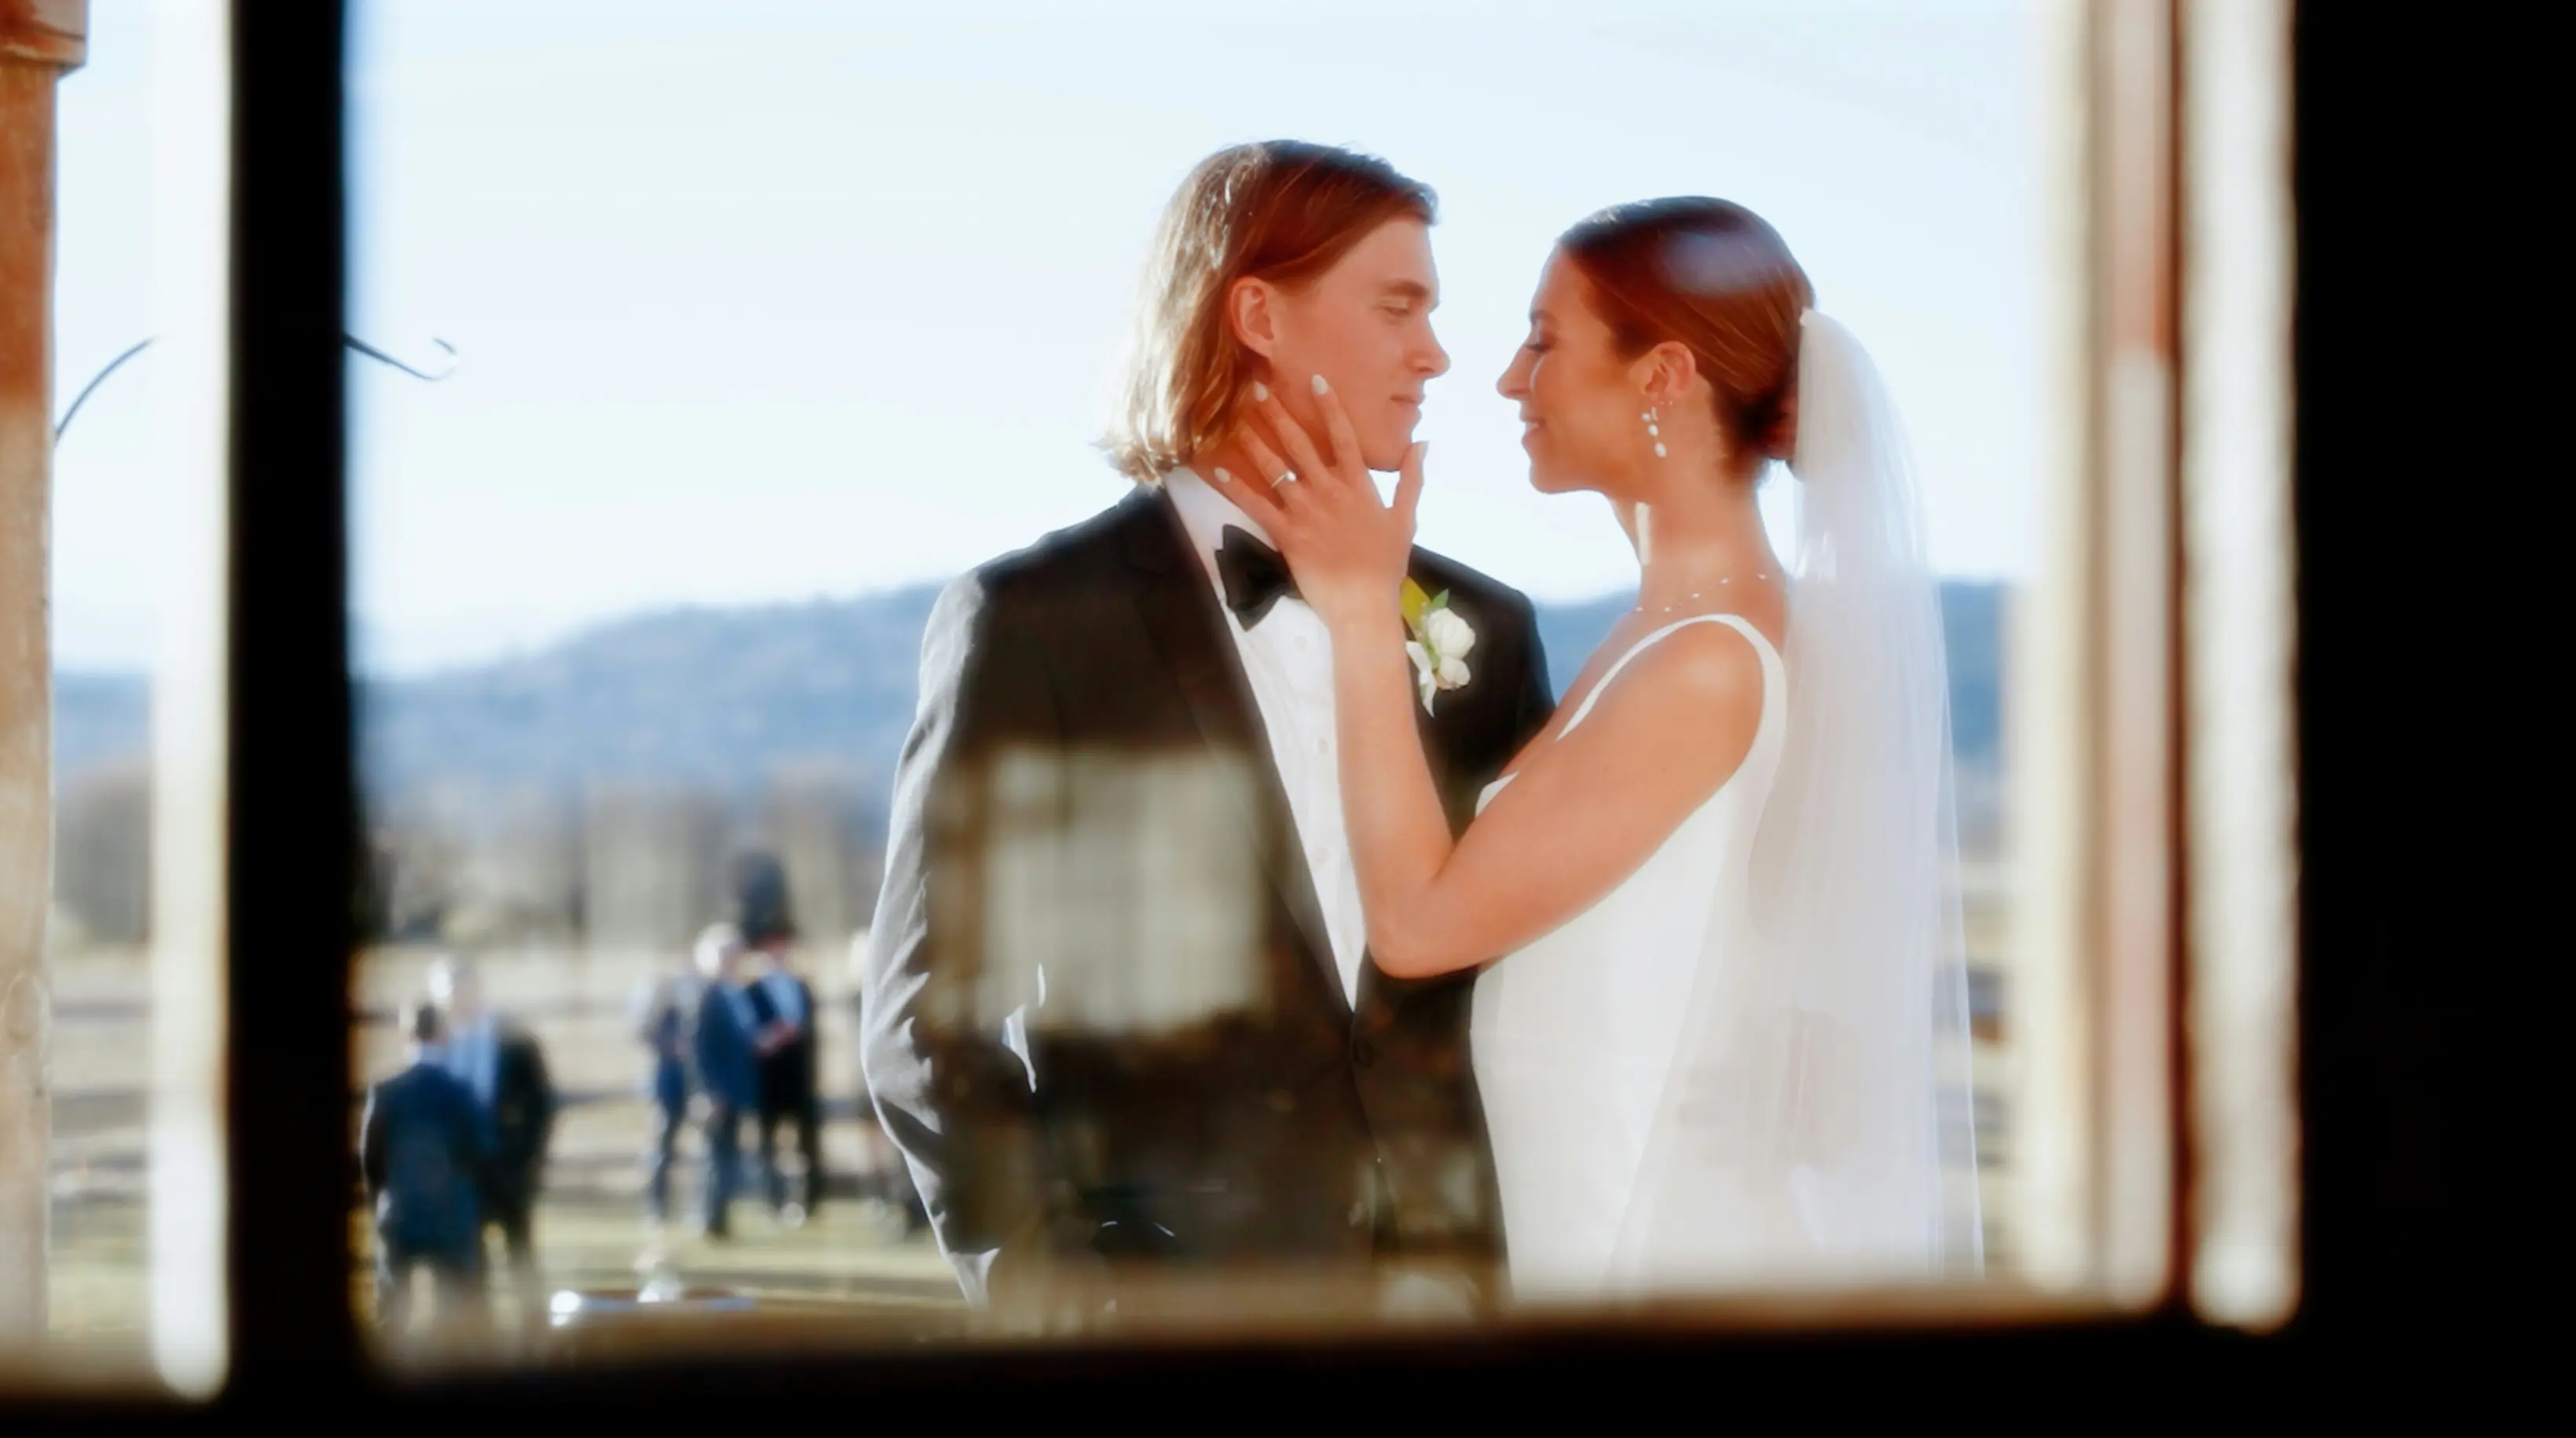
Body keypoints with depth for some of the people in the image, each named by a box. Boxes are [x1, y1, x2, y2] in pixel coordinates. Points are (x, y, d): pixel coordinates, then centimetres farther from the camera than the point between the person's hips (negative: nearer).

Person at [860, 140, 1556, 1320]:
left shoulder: (1482, 628, 12)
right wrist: (1056, 1292, -13)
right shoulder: (1030, 621, -1)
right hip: (1169, 1306, -3)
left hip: (1453, 1295, 4)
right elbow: (928, 1015, -4)